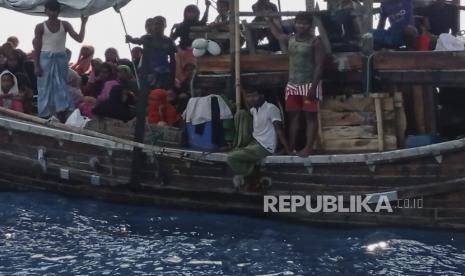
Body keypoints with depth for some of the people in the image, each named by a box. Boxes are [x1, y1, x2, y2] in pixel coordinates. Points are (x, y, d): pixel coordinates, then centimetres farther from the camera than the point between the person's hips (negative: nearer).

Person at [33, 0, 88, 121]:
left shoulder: (65, 25, 3)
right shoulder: (40, 27, -1)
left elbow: (79, 39, -4)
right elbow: (37, 47, -2)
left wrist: (83, 23, -10)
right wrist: (37, 65, -7)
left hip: (61, 58, 2)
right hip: (46, 59, -2)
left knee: (61, 87, 3)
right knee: (45, 88, 0)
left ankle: (62, 119, 5)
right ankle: (44, 118, 5)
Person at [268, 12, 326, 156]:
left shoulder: (316, 42, -8)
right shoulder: (290, 39, 10)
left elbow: (319, 65, -13)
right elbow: (277, 34, 34)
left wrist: (313, 86, -20)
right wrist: (269, 20, 40)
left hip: (309, 84, -6)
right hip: (292, 84, 6)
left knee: (310, 116, -4)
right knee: (293, 116, 8)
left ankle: (308, 147, -5)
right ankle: (291, 147, 13)